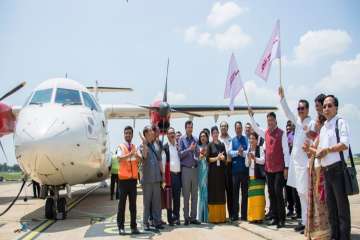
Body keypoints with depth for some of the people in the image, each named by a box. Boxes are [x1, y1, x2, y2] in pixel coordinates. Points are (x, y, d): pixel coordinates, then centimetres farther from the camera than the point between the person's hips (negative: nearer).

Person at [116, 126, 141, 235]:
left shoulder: (135, 147, 9)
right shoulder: (121, 146, -2)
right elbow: (119, 159, -20)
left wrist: (136, 154, -26)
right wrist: (130, 154, -34)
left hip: (133, 178, 4)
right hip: (123, 178, -3)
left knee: (133, 204, 8)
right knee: (122, 203, 1)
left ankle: (133, 226, 13)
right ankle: (121, 227, 7)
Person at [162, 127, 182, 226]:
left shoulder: (178, 146, 12)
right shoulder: (165, 147, -2)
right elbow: (163, 162, -5)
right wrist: (164, 175, -9)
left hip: (178, 174, 4)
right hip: (170, 174, -4)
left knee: (177, 197, 8)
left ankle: (176, 217, 17)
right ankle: (170, 219, 8)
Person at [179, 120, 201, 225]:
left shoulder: (195, 139, 11)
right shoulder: (182, 139, -1)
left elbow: (197, 153, 12)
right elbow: (180, 154, -9)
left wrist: (198, 155, -9)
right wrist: (189, 149, -16)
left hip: (195, 168, 4)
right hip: (186, 168, -4)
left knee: (195, 195, 7)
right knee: (186, 195, 2)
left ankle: (193, 217, 15)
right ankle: (186, 217, 10)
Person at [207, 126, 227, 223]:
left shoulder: (222, 145, 11)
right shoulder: (210, 145, 1)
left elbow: (225, 158, 9)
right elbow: (208, 158, -5)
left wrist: (222, 157, -12)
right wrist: (217, 158, -16)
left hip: (221, 171, 4)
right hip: (212, 171, -4)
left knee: (221, 192, 5)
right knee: (213, 192, -2)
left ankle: (221, 216, 11)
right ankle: (213, 217, 2)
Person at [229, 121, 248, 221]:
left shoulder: (246, 139, 6)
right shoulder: (232, 140, 11)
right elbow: (230, 152, -2)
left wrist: (242, 153, -21)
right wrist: (237, 152, -18)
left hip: (245, 169, -1)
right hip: (235, 169, 1)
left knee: (245, 192, 4)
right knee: (235, 192, 5)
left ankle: (244, 215, 11)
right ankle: (235, 215, 11)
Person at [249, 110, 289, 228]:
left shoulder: (282, 133, -7)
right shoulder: (265, 132, 10)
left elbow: (286, 151, -9)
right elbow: (255, 127, 25)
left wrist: (286, 167, -12)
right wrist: (251, 116, 13)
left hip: (279, 168, -5)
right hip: (268, 168, 6)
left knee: (278, 192, -8)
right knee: (271, 193, 8)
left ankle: (281, 219, 0)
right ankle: (274, 217, 17)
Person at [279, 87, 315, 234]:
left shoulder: (312, 123, -9)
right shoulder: (298, 121, 11)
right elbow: (287, 113, 21)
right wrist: (282, 97, 15)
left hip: (305, 163, -7)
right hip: (296, 162, 8)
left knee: (306, 193, -6)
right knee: (301, 193, 11)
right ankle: (304, 221, 19)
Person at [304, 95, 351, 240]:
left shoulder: (340, 122, -5)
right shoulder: (323, 128, 17)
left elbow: (345, 144, -18)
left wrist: (327, 149, -18)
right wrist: (310, 149, 2)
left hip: (338, 168, -8)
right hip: (326, 170, 8)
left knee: (342, 205, -2)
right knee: (330, 205, 13)